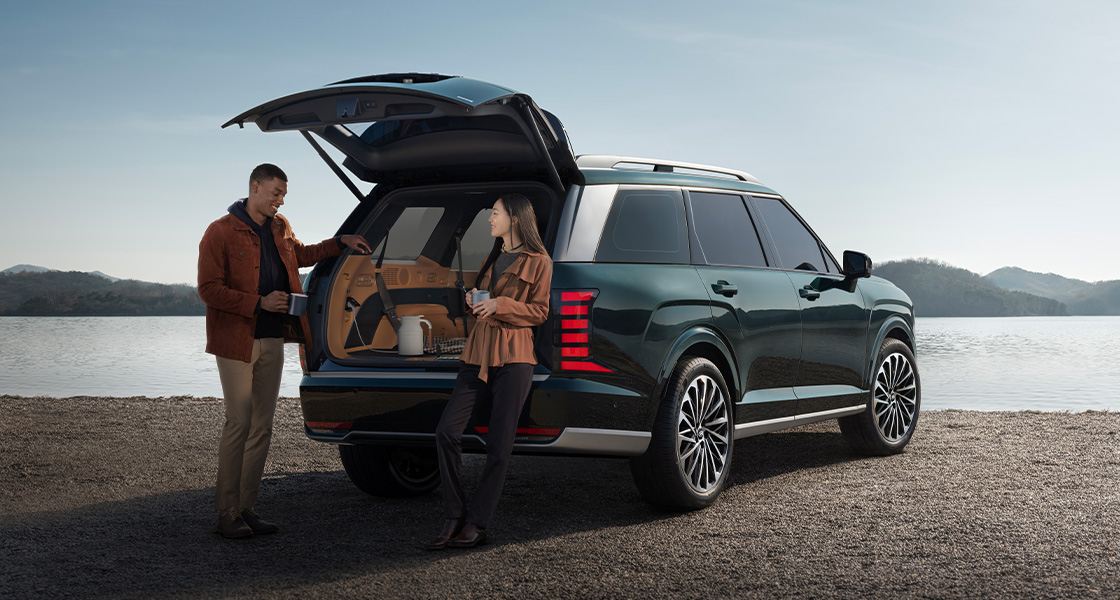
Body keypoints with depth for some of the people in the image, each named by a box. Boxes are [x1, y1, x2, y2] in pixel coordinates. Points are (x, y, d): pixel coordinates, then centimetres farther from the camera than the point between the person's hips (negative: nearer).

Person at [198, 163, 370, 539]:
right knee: (239, 424, -9)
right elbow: (209, 290, -12)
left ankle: (247, 507, 12)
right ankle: (227, 511, -1)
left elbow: (301, 255, 35)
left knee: (262, 426, 6)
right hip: (236, 341, -7)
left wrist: (341, 243, 27)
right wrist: (260, 303, -18)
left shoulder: (279, 229, 14)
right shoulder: (220, 232, -8)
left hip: (272, 341, 7)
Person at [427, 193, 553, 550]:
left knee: (498, 445, -5)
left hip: (513, 358, -6)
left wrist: (500, 305, -14)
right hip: (478, 354, 6)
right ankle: (454, 520, -2)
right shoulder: (492, 259, 24)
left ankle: (477, 526, 1)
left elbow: (539, 311, -2)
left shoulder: (537, 262, 3)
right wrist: (474, 301, 7)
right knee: (447, 431, -8)